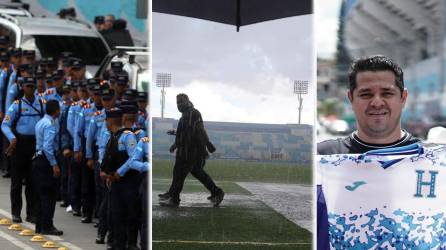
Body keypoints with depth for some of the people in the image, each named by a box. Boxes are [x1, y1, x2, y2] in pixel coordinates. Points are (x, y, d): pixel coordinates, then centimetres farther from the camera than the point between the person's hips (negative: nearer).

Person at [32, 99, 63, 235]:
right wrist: (54, 165, -22)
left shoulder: (41, 122, 13)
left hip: (38, 159, 10)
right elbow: (47, 147, -24)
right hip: (46, 160, -10)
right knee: (49, 195, -4)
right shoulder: (50, 125, -17)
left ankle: (40, 226, 18)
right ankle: (47, 226, -3)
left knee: (40, 194, 13)